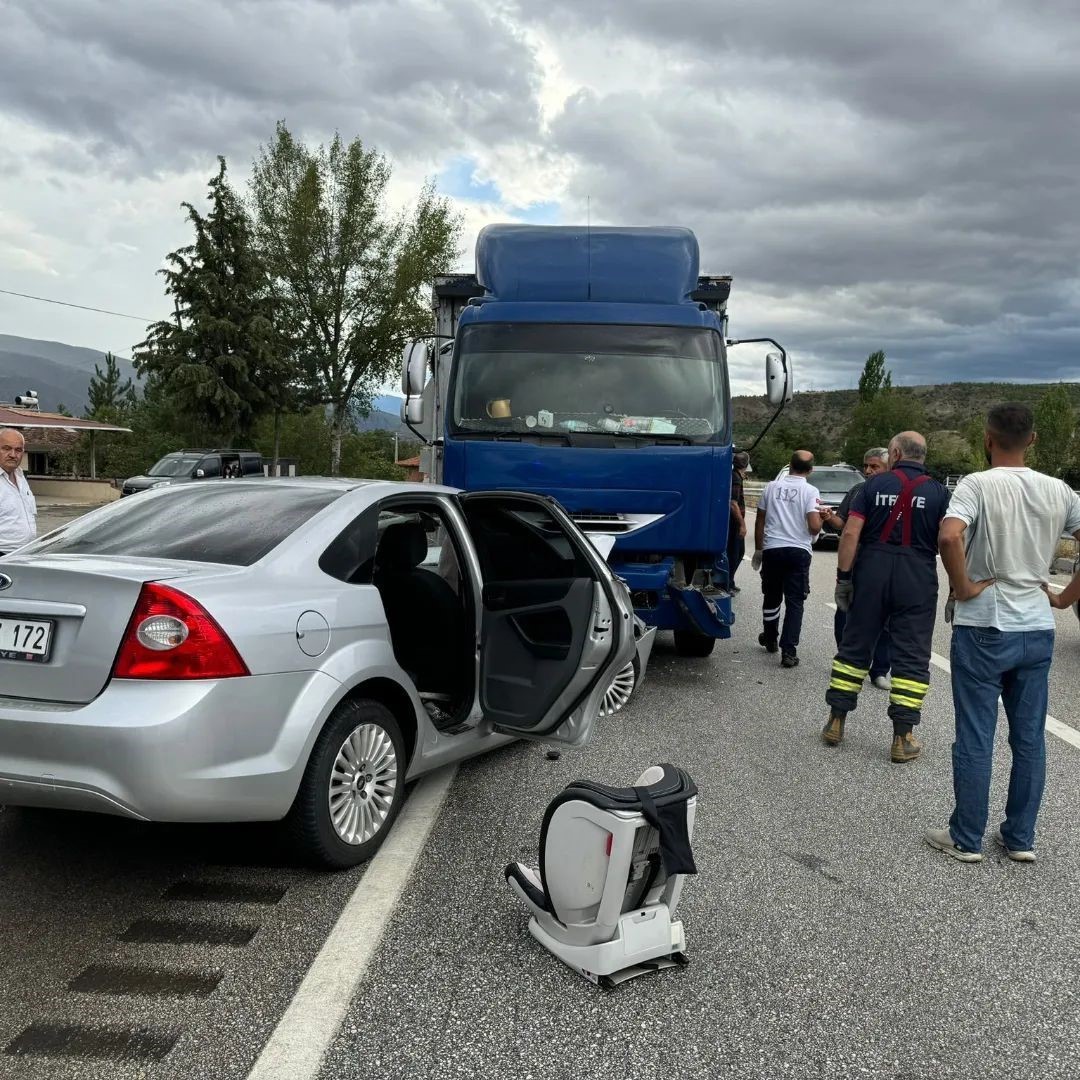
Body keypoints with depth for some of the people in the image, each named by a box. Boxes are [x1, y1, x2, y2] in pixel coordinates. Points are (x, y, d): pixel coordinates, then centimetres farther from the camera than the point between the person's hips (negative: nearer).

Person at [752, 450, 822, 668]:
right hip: (798, 551, -3)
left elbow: (760, 521, 8)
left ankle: (770, 639, 36)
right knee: (794, 601, 1)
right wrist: (821, 519, 8)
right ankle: (789, 651, -8)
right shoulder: (810, 492, -6)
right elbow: (814, 526, -15)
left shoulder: (771, 486, 4)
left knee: (771, 597, 19)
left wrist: (758, 549, 18)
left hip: (772, 549, 3)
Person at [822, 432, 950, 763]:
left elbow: (850, 533, -5)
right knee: (911, 656, 5)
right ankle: (902, 738, 6)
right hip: (918, 579, -1)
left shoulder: (874, 486, 2)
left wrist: (843, 577, -1)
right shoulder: (938, 493, 2)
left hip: (871, 574, 1)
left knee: (855, 646, 12)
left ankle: (836, 722, 18)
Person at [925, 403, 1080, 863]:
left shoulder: (978, 484, -11)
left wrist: (963, 588, -15)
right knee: (1030, 738, 13)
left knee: (975, 739, 4)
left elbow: (949, 536, -28)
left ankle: (966, 839, 14)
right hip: (1038, 630, 5)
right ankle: (1021, 837, 23)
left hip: (983, 627, -5)